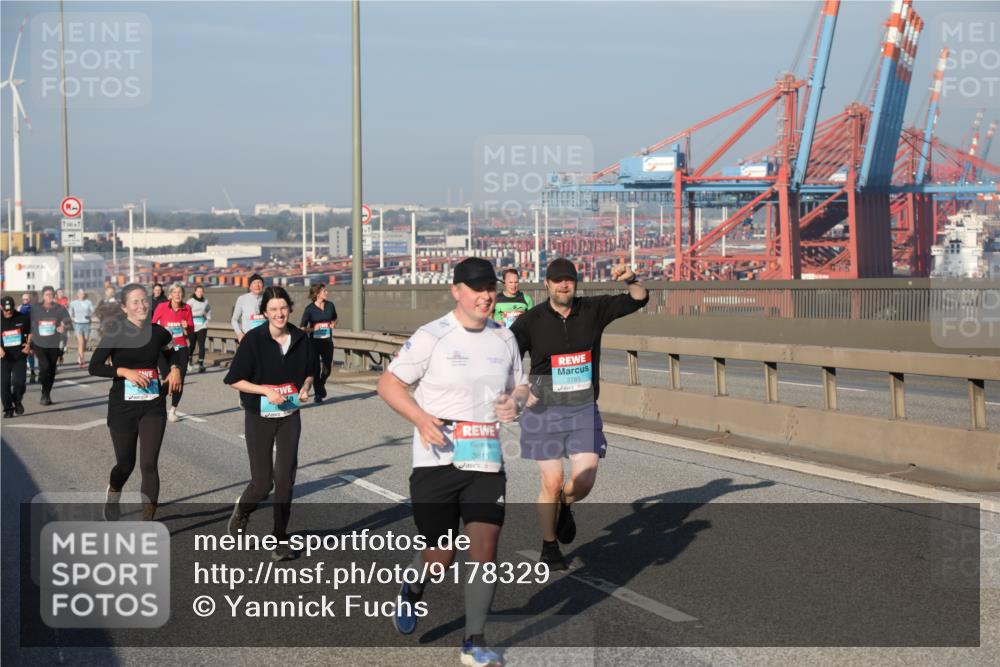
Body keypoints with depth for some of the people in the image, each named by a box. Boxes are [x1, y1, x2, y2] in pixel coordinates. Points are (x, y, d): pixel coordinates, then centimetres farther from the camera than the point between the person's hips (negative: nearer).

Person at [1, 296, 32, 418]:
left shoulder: (23, 318, 0)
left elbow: (30, 332, 14)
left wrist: (28, 344, -2)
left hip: (20, 356, 0)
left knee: (19, 382, -10)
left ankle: (17, 401, 18)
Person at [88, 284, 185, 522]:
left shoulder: (158, 333, 1)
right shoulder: (115, 333, -9)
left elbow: (176, 352, 20)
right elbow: (94, 367, -11)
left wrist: (176, 368, 0)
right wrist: (125, 371, -22)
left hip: (153, 406, 2)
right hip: (123, 407, -1)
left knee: (149, 465, -9)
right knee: (126, 463, 12)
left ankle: (147, 523, -4)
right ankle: (113, 494, 47)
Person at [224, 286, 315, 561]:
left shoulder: (301, 339, -2)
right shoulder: (254, 340, -13)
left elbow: (309, 371, 14)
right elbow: (235, 380, -10)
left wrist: (305, 388, -7)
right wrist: (266, 391, -20)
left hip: (290, 417, 3)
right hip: (259, 417, -3)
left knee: (285, 478, -3)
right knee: (262, 482, -1)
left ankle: (281, 540, 11)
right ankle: (242, 511, 34)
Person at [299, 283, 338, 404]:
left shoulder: (330, 305, 3)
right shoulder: (309, 309, -8)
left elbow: (334, 319, 22)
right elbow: (302, 328, -6)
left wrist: (333, 324, 0)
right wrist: (313, 329, -22)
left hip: (327, 341, 3)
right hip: (314, 342, -3)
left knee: (327, 368, 5)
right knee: (316, 368, 0)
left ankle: (321, 385, 36)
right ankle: (317, 394, 12)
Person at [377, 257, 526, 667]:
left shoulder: (504, 338, 8)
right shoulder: (432, 337, -8)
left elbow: (518, 386, 20)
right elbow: (388, 383, -4)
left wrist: (514, 401, -4)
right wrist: (421, 418, -20)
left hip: (486, 462, 4)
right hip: (436, 462, -4)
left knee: (485, 547, -7)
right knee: (440, 557, 3)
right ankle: (411, 592, 39)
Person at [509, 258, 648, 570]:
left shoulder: (593, 310, 0)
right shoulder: (531, 320, -6)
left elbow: (639, 299, -1)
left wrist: (631, 280, -21)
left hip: (584, 410, 2)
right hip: (544, 411, -2)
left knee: (584, 481, -7)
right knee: (552, 483, -1)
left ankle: (564, 507, 30)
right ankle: (549, 547, 21)